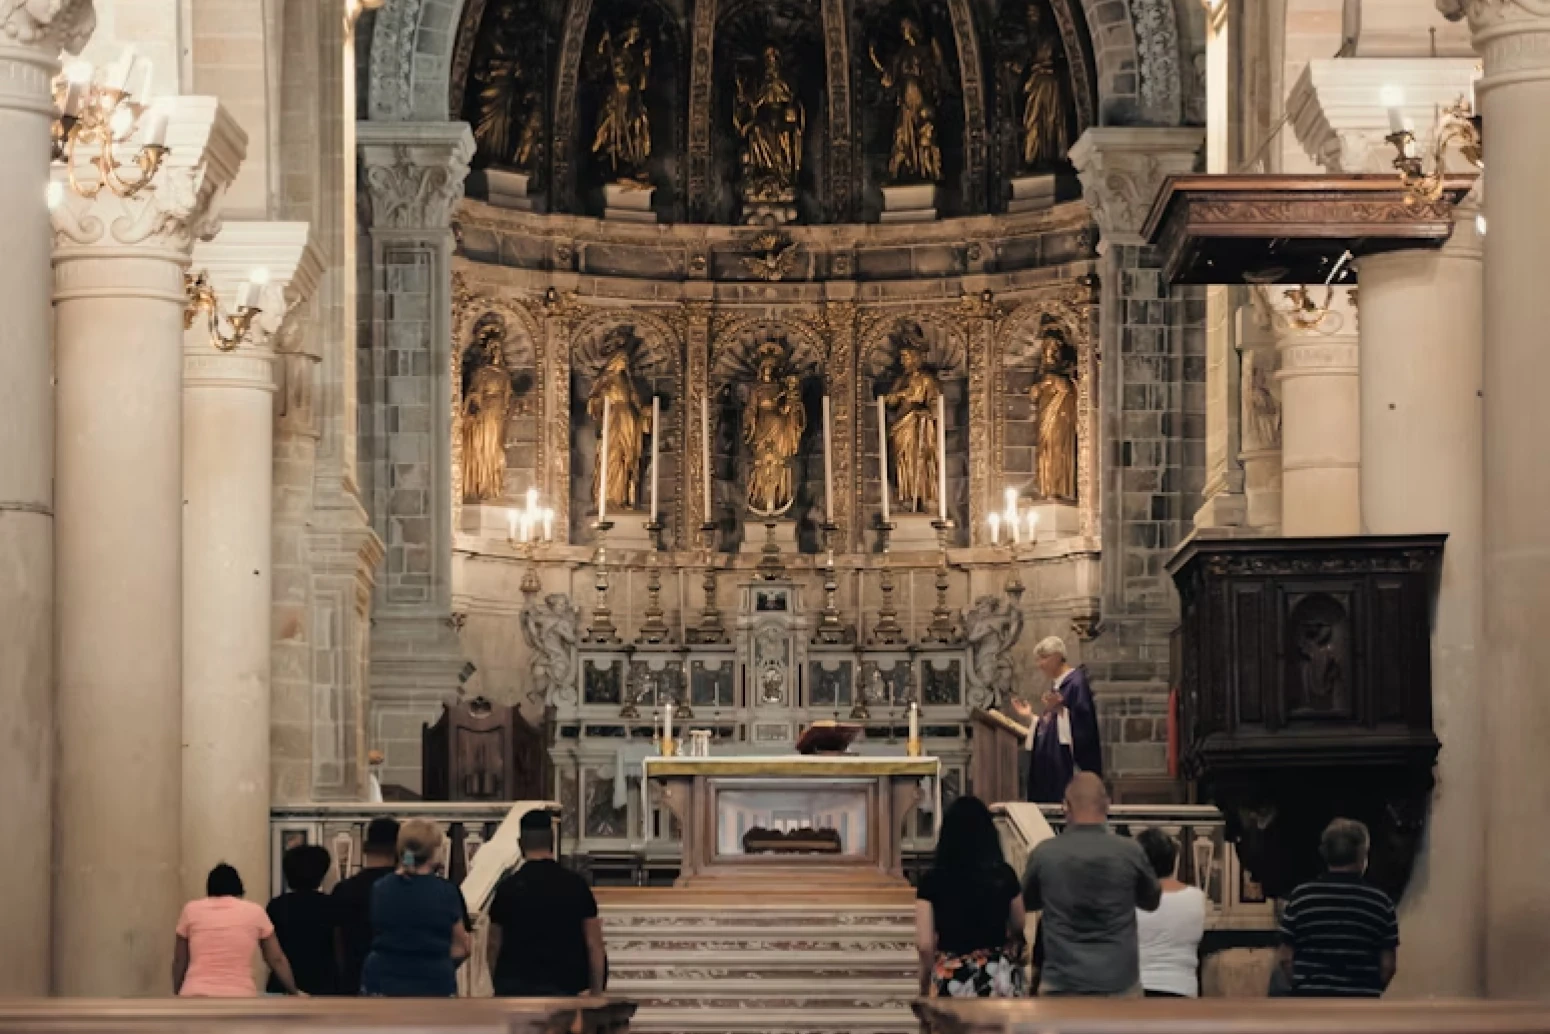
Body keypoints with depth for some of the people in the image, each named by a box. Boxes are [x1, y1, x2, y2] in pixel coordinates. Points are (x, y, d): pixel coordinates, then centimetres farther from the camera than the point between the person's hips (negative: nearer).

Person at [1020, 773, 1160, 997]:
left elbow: (1027, 902, 14)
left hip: (1061, 983, 0)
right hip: (1119, 981, 0)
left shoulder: (1044, 854, -6)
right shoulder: (1130, 852, -6)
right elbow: (1151, 901, 13)